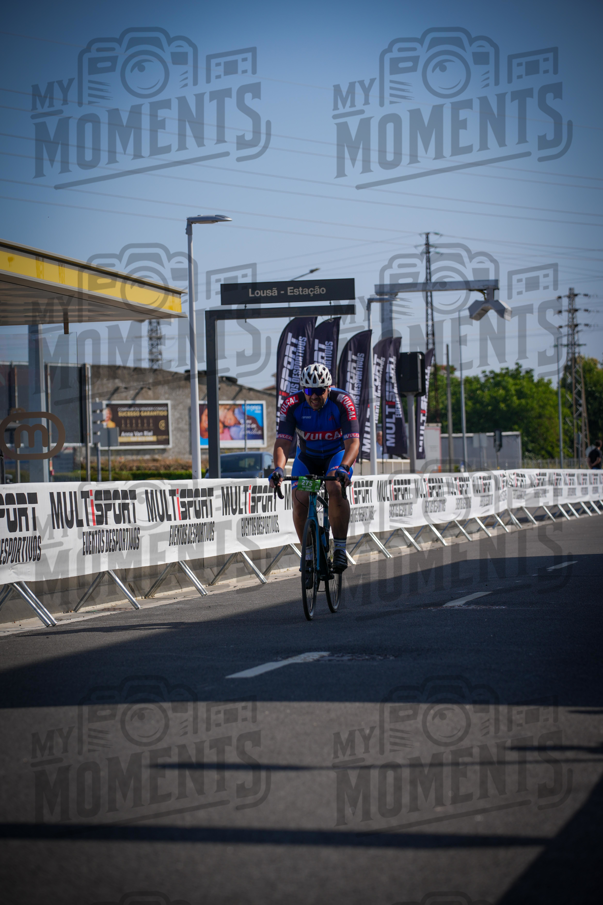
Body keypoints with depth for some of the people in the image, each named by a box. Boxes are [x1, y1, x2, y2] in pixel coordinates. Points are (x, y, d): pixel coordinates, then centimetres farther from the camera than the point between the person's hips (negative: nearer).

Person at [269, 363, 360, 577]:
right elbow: (282, 442, -27)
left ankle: (340, 549, -20)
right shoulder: (292, 405, -22)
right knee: (299, 501, -20)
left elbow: (353, 442, -33)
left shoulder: (342, 402, -27)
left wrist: (344, 467, -52)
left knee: (335, 490, -31)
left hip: (337, 454, -2)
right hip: (307, 456, 2)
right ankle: (309, 551, 0)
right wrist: (278, 469, -46)